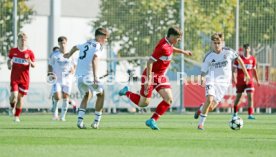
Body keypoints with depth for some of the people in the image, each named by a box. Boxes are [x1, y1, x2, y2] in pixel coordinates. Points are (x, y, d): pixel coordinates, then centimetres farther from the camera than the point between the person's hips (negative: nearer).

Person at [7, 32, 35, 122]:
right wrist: (9, 65, -4)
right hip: (14, 78, 0)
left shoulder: (29, 53, -2)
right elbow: (9, 60, 17)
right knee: (14, 95, -15)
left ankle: (17, 116, 18)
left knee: (20, 97, 4)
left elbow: (33, 65, 2)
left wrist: (31, 63, -20)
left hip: (24, 79, 0)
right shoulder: (13, 51, 2)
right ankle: (12, 107, 20)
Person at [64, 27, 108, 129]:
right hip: (89, 75, -7)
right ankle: (96, 122, 12)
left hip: (79, 75, 7)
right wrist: (95, 77, -32)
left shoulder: (87, 44, 17)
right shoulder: (98, 47, -7)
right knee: (101, 94, 15)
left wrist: (69, 55, 60)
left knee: (87, 95, 26)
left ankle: (80, 120, 8)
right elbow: (94, 60, -25)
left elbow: (75, 47, 38)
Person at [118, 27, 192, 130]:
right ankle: (126, 92, 23)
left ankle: (152, 120, -1)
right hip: (151, 75, -9)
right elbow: (150, 62, -27)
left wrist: (182, 51, 32)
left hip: (161, 75, 9)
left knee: (169, 100, -7)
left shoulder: (168, 44, 3)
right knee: (144, 103, -4)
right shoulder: (163, 47, -25)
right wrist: (148, 79, -29)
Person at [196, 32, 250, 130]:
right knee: (209, 99, -27)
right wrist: (202, 79, -19)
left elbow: (239, 60, 10)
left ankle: (201, 109, 36)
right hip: (212, 80, -1)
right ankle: (201, 123, -15)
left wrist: (246, 74, 12)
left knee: (211, 107, -1)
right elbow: (204, 71, 3)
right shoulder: (208, 57, -4)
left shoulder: (229, 52, -4)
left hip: (224, 82, 1)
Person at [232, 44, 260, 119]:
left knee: (250, 96, -13)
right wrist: (234, 78, -18)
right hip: (240, 81, -1)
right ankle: (235, 113, 29)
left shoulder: (253, 59, 4)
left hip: (249, 80, 1)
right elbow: (234, 69, -3)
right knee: (238, 96, 9)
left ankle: (250, 114, -14)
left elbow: (254, 70, 15)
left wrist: (257, 80, 15)